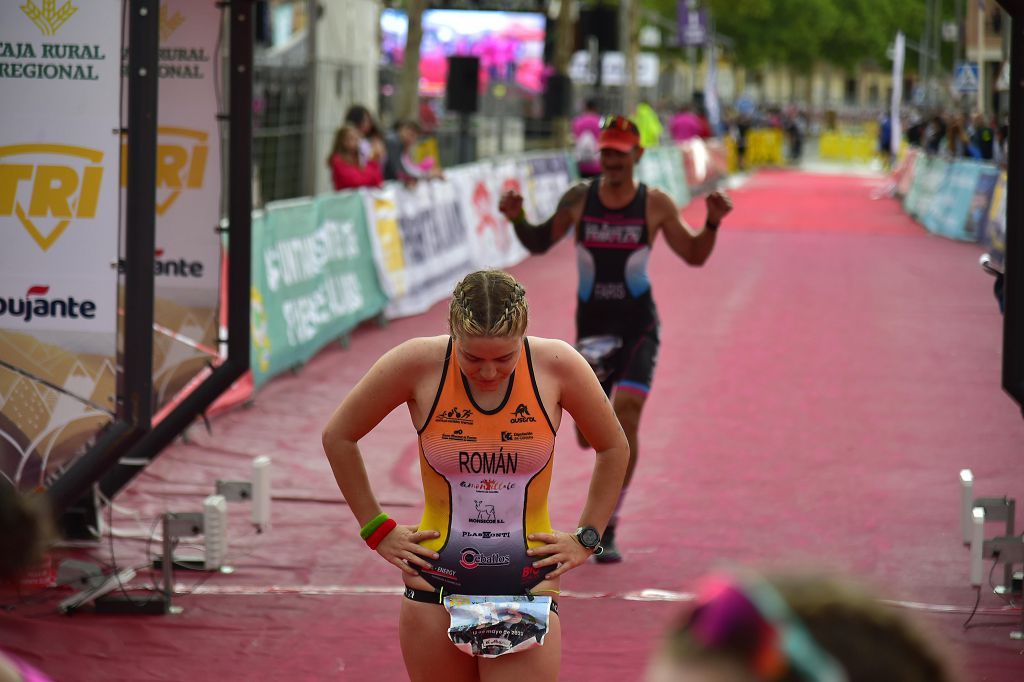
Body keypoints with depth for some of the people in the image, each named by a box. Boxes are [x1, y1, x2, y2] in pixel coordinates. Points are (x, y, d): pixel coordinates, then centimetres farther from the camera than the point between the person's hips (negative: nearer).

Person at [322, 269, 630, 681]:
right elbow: (338, 437, 7)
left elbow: (614, 449, 11)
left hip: (527, 586, -1)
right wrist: (376, 530, 6)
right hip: (436, 583, 1)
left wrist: (586, 539, 9)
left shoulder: (557, 365, -7)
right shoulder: (417, 364, -9)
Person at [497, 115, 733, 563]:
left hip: (638, 326, -2)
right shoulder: (578, 200, 0)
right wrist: (517, 219, -8)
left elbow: (694, 256, 6)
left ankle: (608, 527, -8)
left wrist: (712, 223, -11)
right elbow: (539, 244, 11)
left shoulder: (655, 205, -3)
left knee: (626, 418, -14)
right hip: (591, 325, 2)